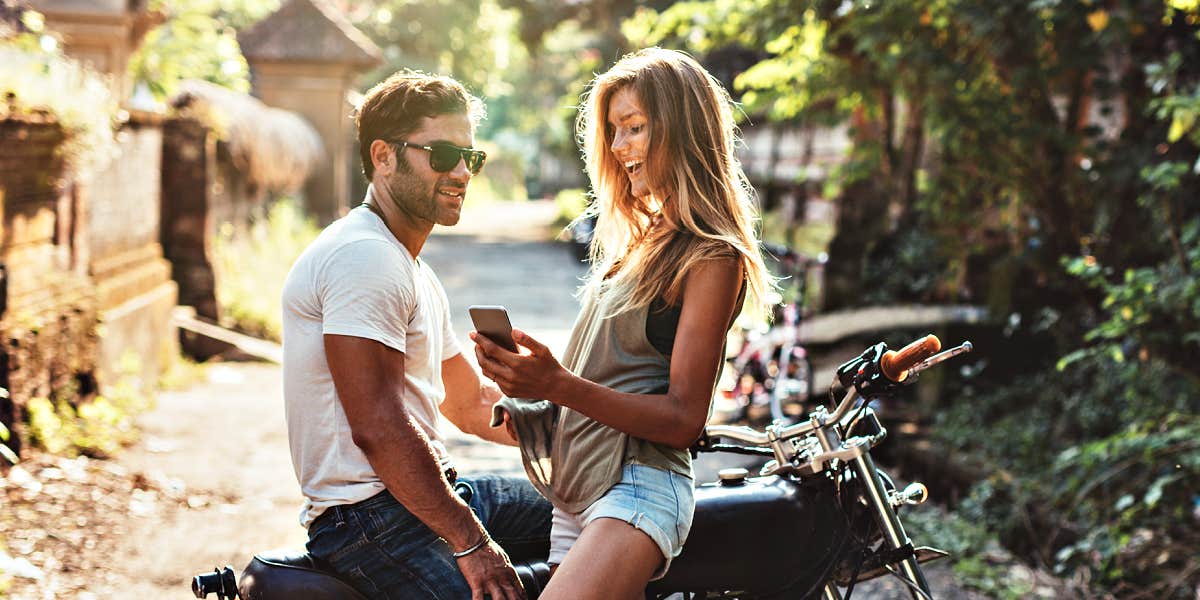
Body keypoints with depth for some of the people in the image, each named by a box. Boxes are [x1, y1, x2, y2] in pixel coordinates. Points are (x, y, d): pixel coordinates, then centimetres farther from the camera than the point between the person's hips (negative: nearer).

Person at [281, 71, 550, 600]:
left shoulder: (416, 276, 20)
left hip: (429, 496, 11)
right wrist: (471, 543, -20)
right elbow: (378, 428, -22)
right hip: (369, 517, -11)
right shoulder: (366, 257, -14)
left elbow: (471, 406, 24)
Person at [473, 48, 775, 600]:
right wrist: (526, 381, 2)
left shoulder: (712, 258, -7)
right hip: (575, 494, 9)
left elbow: (683, 419, -13)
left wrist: (558, 386, -24)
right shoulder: (640, 239, 20)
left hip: (639, 487, -9)